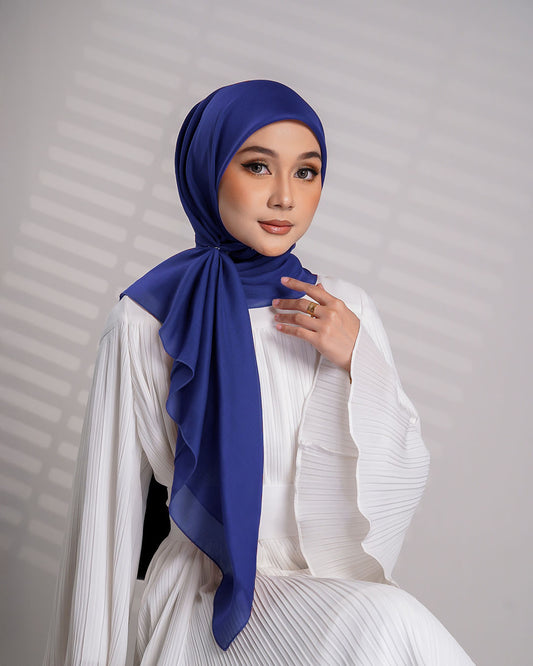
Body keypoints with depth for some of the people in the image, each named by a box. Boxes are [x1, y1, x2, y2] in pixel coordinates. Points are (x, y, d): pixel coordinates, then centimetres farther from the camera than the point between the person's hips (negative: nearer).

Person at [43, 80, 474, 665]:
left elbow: (406, 479, 4)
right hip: (215, 591, -4)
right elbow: (109, 505, -2)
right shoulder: (148, 321, -6)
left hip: (341, 585, 5)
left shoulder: (345, 310, 4)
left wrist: (359, 362, -10)